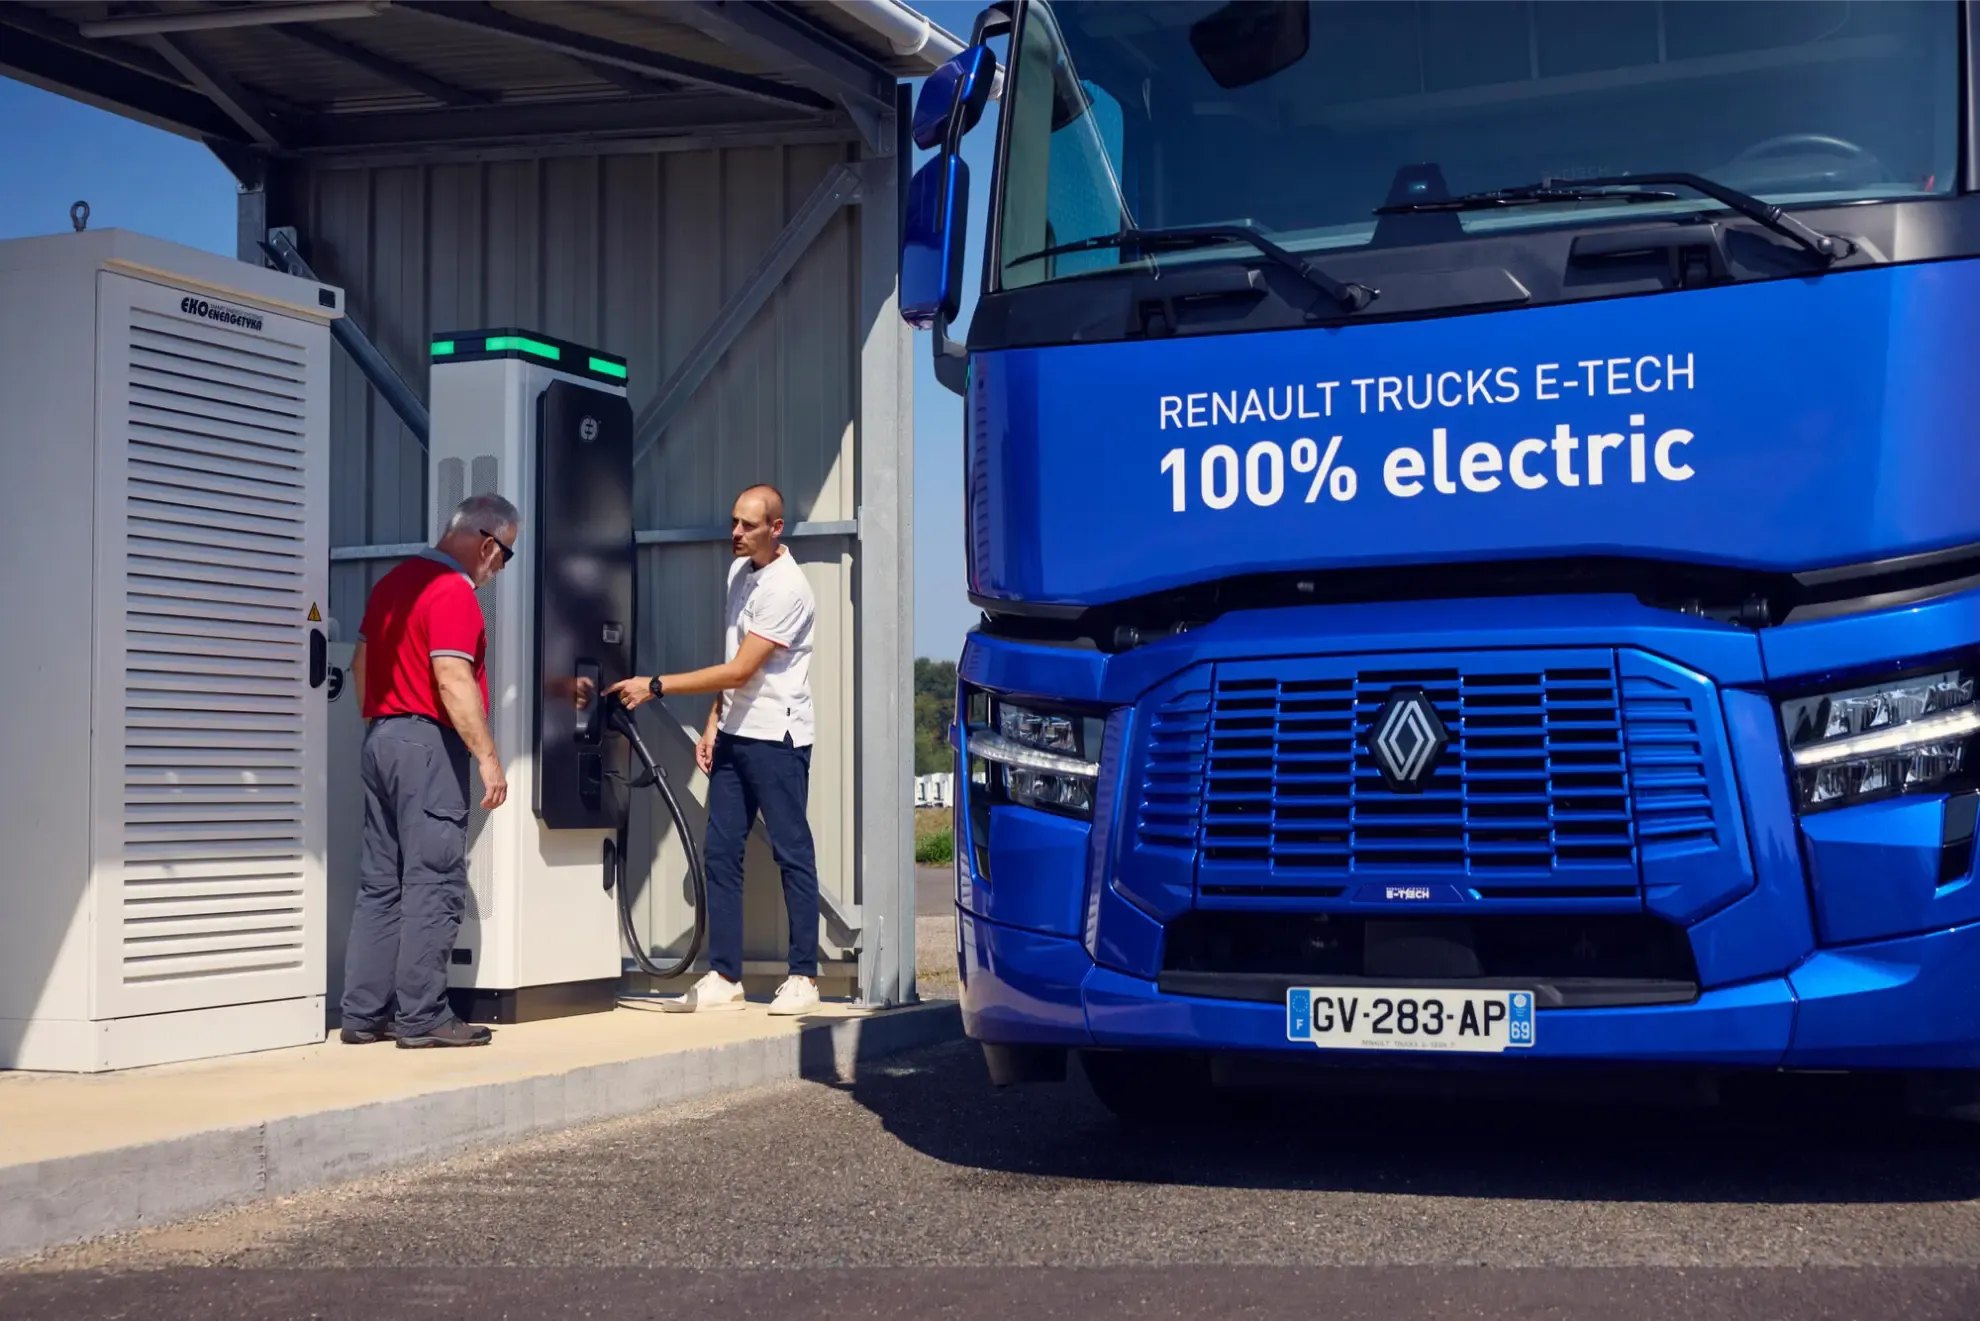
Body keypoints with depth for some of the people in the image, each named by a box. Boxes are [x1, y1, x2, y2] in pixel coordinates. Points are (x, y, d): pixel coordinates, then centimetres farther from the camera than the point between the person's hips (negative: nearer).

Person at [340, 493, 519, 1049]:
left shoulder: (394, 581, 15)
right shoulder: (453, 592, -13)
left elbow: (360, 660, 20)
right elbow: (454, 680, -22)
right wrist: (488, 757, -21)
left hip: (381, 737, 9)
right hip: (428, 742, -9)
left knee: (381, 883, 11)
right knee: (434, 884, -5)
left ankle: (364, 1014, 12)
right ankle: (422, 1017, -4)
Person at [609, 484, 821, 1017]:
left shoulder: (787, 589, -16)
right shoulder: (738, 572, 12)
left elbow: (740, 671, -20)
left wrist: (656, 686, -19)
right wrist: (712, 727, 11)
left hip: (777, 738, -8)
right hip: (734, 734, 8)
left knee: (792, 853, -2)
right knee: (720, 852, 5)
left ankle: (803, 977, 5)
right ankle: (723, 978, 10)